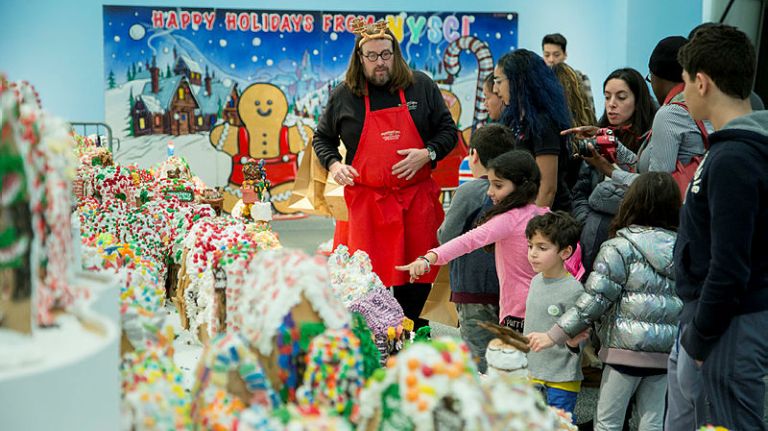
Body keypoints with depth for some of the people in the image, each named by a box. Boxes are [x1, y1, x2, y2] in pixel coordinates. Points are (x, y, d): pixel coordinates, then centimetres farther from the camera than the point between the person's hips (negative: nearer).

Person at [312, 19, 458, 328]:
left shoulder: (421, 86, 5)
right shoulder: (343, 95, 5)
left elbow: (448, 131, 10)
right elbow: (322, 138, 18)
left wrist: (427, 154, -9)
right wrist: (334, 165, -2)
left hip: (417, 197, 1)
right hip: (365, 199, -1)